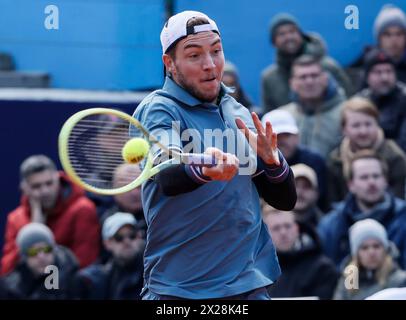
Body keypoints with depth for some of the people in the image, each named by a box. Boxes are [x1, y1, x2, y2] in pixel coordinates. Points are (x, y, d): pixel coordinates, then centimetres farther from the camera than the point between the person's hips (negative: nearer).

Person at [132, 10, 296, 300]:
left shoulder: (241, 116, 12)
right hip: (178, 289, -5)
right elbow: (168, 177, -27)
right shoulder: (157, 110, -7)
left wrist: (273, 161, -7)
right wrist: (203, 169, -48)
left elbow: (286, 200, 13)